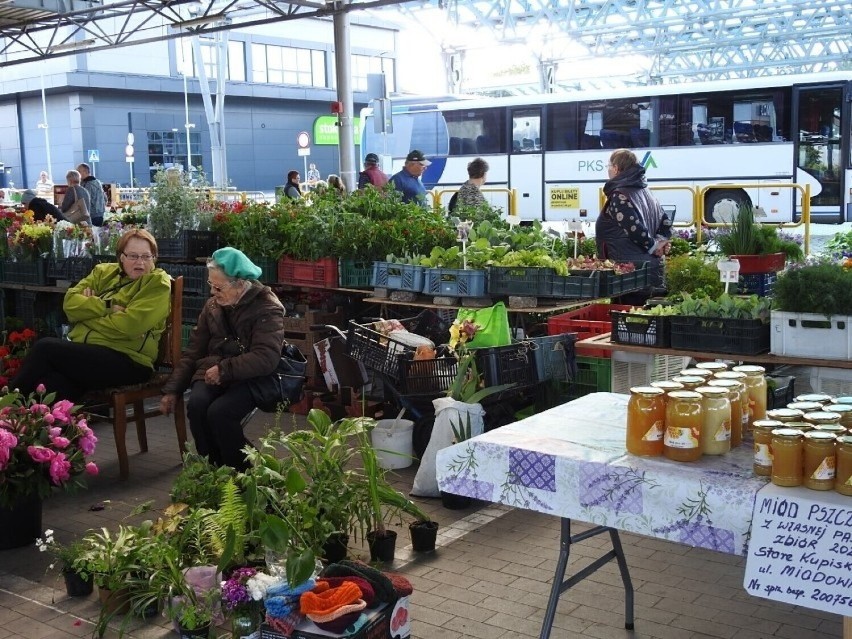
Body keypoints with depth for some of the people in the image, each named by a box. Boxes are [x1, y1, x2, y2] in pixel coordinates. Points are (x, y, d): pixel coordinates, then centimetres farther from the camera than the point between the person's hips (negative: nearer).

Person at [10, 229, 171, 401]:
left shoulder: (157, 283, -3)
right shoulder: (104, 272, 16)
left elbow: (129, 325, -16)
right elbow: (70, 302, 4)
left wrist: (90, 306, -5)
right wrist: (108, 307, -10)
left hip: (127, 361, -5)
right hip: (84, 348, 5)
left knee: (45, 348, -18)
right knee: (55, 381, -29)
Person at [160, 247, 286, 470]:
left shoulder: (267, 308, -10)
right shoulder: (213, 306, 9)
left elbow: (266, 358, -22)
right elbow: (193, 352, 14)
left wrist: (224, 370, -24)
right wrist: (171, 390, 7)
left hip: (249, 377, -5)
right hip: (213, 373, 5)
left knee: (219, 412, -31)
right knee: (196, 404, -27)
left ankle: (240, 475, -8)